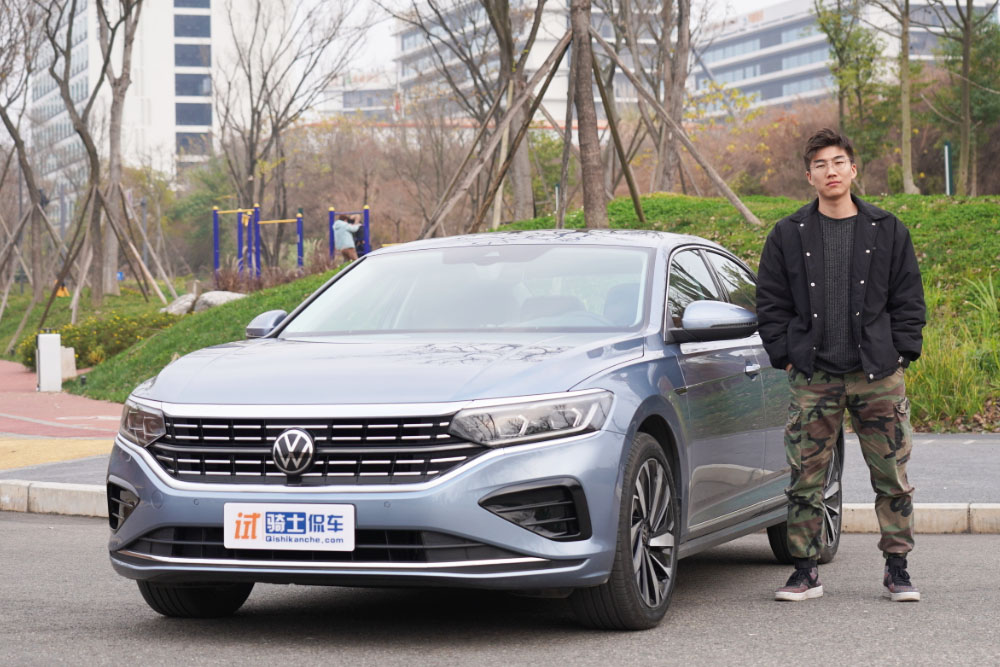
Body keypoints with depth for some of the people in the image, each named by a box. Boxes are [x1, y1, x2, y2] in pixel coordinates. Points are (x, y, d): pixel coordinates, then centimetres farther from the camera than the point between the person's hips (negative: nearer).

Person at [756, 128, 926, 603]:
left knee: (892, 477, 2)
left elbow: (908, 299, 9)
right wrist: (786, 356, 1)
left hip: (878, 376, 0)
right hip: (813, 378, 0)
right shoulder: (788, 236, 7)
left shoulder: (887, 231, 7)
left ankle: (896, 569, 14)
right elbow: (771, 304, 9)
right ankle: (805, 572, 9)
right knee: (805, 479, -1)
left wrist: (900, 354, 0)